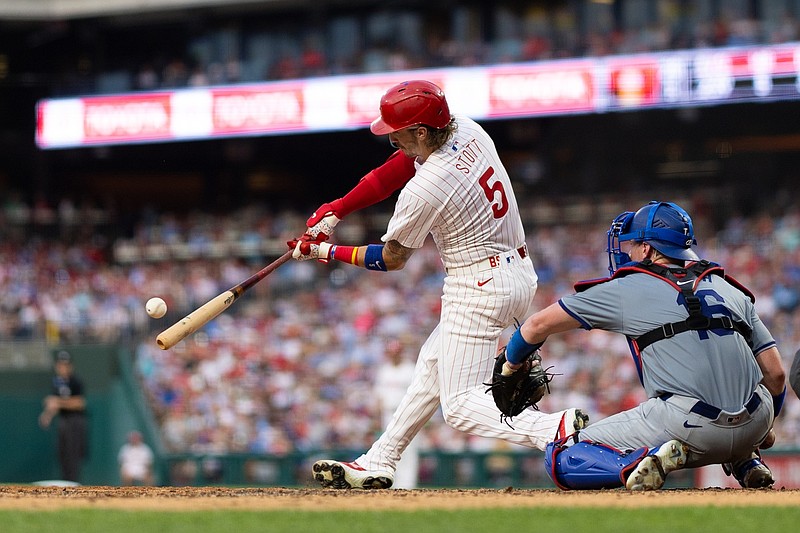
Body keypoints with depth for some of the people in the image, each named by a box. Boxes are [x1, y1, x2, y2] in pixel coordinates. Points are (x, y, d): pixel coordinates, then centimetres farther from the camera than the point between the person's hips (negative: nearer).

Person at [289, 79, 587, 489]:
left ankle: (555, 429, -31)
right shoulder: (467, 131, -1)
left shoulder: (423, 190, -22)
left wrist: (324, 253, 6)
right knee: (433, 365, 22)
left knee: (461, 407, -8)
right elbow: (396, 169, 12)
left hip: (479, 285, -10)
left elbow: (391, 260, -5)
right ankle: (377, 464, 30)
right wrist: (336, 210, 7)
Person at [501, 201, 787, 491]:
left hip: (687, 426, -5)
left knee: (560, 461, 7)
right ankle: (746, 462, 16)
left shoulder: (628, 289, 11)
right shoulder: (731, 291, 20)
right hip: (753, 427, 5)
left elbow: (538, 325, 17)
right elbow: (776, 374, 16)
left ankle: (642, 461, -16)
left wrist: (511, 366, 36)